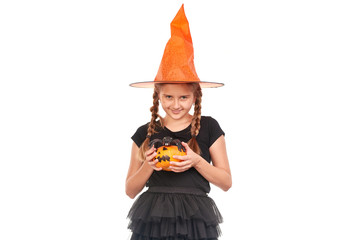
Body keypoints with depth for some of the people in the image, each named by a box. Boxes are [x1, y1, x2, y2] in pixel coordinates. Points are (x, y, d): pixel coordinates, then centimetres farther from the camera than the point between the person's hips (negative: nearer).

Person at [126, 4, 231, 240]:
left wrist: (197, 161, -11)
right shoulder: (145, 133, 7)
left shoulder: (208, 128, 4)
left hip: (195, 221, -1)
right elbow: (131, 190, 9)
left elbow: (226, 182, 4)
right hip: (152, 220, 1)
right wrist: (148, 165, -10)